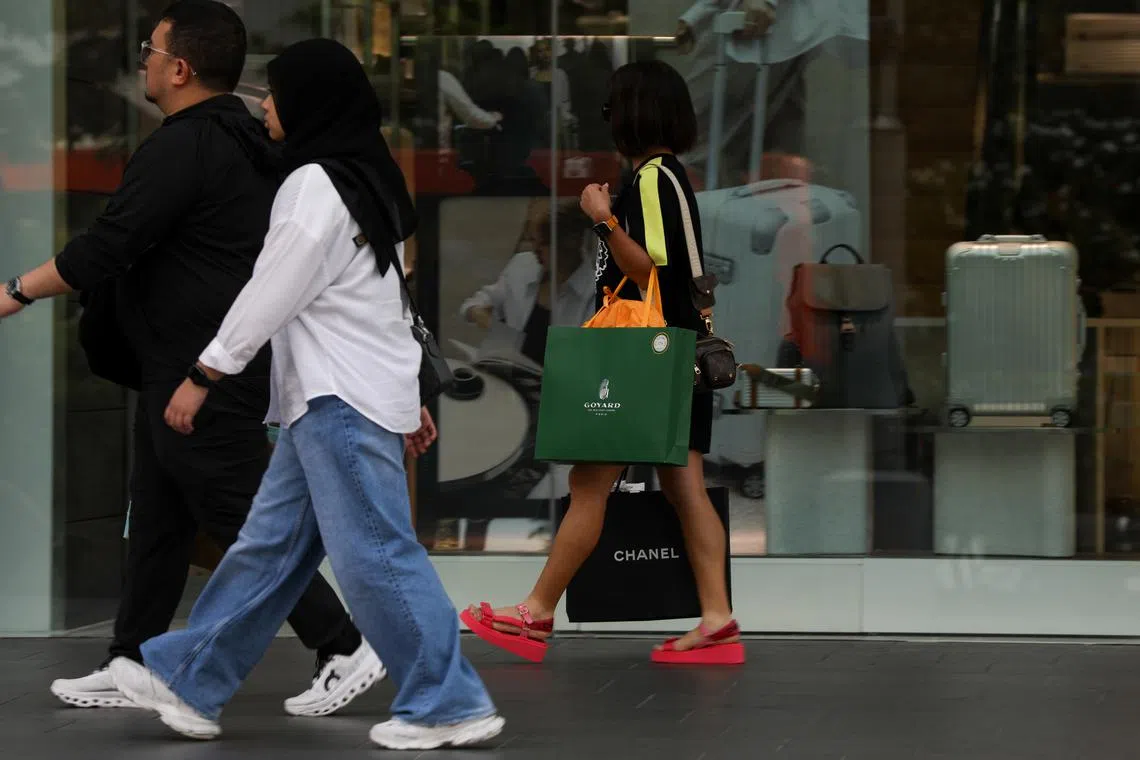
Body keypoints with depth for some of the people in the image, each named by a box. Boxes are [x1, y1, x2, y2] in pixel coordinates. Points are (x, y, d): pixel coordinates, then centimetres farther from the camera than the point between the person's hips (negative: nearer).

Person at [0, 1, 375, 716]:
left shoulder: (181, 150, -19)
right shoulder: (245, 143, 12)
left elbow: (103, 249, -20)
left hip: (201, 381, -10)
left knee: (245, 524, -4)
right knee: (156, 524, 15)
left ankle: (345, 649, -1)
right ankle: (131, 666, 21)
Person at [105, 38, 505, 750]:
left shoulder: (315, 186, -16)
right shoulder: (364, 179, 14)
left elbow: (270, 296, -16)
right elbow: (392, 295, 19)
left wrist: (203, 377, -8)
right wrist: (408, 394, 23)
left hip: (341, 400, -10)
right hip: (333, 396, 10)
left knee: (375, 554, -6)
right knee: (272, 543, 12)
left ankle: (452, 705, -2)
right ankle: (190, 682, 18)